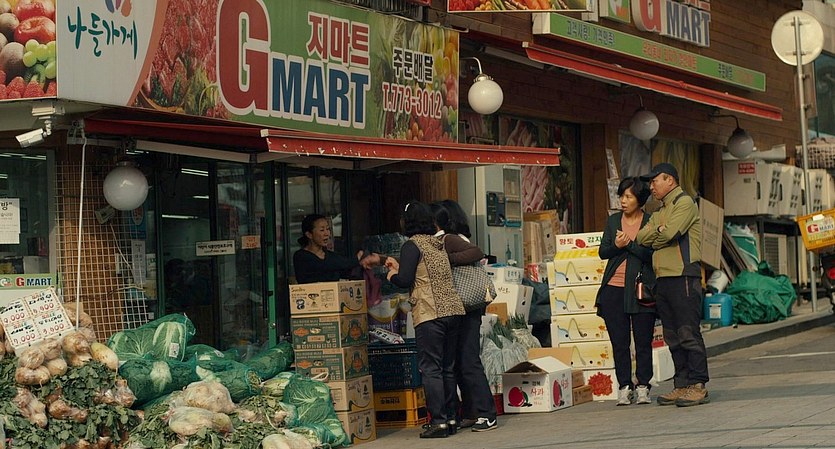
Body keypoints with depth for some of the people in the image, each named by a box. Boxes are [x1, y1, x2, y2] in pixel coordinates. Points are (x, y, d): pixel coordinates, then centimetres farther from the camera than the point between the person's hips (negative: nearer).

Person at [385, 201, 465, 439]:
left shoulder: (412, 245, -6)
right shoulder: (439, 244, 17)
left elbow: (405, 281, -12)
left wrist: (392, 275, 9)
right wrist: (399, 267, 32)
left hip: (430, 314, -8)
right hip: (453, 309, 8)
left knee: (430, 368, -4)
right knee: (447, 368, 12)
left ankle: (439, 421, -8)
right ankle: (450, 418, 14)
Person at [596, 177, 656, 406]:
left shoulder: (650, 222, 0)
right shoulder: (613, 221, 12)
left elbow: (652, 254, -9)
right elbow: (603, 252, 9)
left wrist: (629, 244, -14)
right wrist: (616, 246, -10)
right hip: (614, 289, 3)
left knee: (643, 342, 0)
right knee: (619, 342, 4)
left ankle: (643, 387, 7)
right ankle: (624, 387, 10)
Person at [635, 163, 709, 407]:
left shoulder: (685, 203, -3)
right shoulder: (660, 212, 25)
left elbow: (669, 233, -16)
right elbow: (641, 237, 13)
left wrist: (655, 233, 4)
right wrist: (659, 231, -4)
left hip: (683, 276, -9)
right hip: (663, 279, 9)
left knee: (688, 334, -9)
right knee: (673, 337, 8)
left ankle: (698, 386, -8)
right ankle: (682, 385, 12)